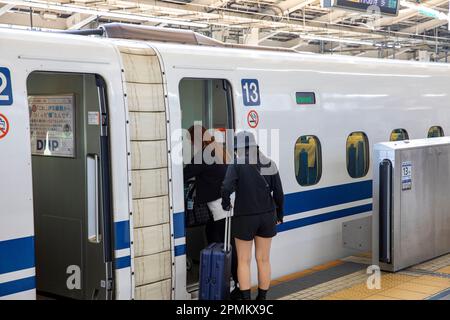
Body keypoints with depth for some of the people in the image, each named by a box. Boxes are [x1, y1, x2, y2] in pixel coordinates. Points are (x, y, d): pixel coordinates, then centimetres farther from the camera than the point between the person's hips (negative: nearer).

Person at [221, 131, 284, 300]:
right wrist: (279, 215, 13)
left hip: (244, 218, -3)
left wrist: (225, 203, -7)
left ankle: (246, 299, 9)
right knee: (263, 260, 14)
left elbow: (227, 188, -26)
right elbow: (279, 193, -1)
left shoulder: (236, 165, -12)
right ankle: (262, 298, 24)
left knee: (244, 261, 9)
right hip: (267, 216, 4)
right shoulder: (270, 164, -2)